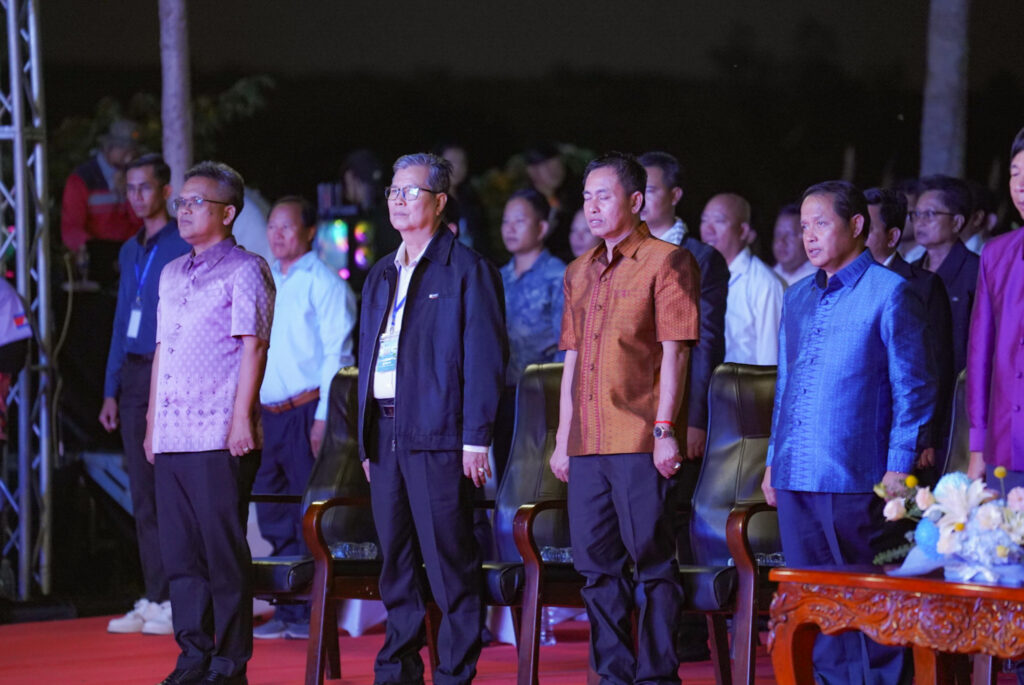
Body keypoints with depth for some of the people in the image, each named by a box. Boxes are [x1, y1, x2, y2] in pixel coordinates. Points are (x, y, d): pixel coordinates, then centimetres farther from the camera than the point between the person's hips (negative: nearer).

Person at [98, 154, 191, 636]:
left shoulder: (185, 247, -6)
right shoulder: (130, 251, 18)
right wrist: (112, 390, 17)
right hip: (134, 375, 7)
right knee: (143, 494, 7)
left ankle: (178, 601, -6)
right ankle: (153, 599, 11)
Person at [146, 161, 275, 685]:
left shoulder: (244, 269, -1)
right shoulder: (172, 274, 20)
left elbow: (253, 346, -8)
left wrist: (242, 418, -14)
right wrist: (152, 421, 18)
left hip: (220, 435, -7)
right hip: (172, 435, 7)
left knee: (224, 549, -5)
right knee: (179, 550, 5)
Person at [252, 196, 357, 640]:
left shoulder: (323, 284, -5)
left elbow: (337, 353, -10)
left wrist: (325, 418, -16)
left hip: (307, 411, -7)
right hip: (272, 414, 7)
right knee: (275, 516, 8)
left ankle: (312, 613, -2)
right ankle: (287, 609, 14)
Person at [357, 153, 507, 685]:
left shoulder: (468, 271, -3)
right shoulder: (381, 276, 19)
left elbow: (486, 357, -7)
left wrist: (476, 438, -14)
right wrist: (365, 438, 15)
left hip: (437, 433, -7)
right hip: (385, 431, 7)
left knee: (449, 561, -6)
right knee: (395, 561, 9)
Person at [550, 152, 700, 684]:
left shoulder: (666, 262, -3)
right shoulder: (580, 273, 18)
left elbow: (674, 351, -8)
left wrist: (664, 429, -15)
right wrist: (563, 437, 15)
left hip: (640, 441, -7)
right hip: (589, 442, 7)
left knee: (651, 560, -4)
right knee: (597, 563, 7)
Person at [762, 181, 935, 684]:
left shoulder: (888, 292, -3)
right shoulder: (798, 298, 16)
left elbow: (913, 388, -4)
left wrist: (899, 467, -10)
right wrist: (774, 461, 17)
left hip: (853, 479, -6)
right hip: (795, 478, 6)